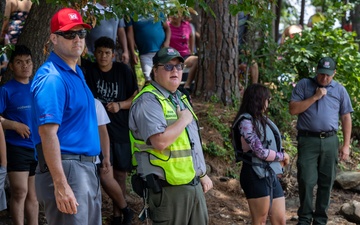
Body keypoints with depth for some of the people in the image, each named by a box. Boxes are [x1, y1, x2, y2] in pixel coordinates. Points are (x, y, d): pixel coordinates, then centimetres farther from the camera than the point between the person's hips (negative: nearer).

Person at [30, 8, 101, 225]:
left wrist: (91, 169, 19)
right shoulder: (52, 77, -16)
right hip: (66, 168, -10)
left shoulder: (77, 72, 15)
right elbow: (48, 133, -23)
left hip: (87, 167, 10)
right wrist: (60, 185, -28)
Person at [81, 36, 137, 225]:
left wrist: (120, 105, -15)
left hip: (121, 130, 1)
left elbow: (135, 98, 1)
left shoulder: (124, 71, 0)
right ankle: (124, 209, 8)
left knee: (120, 174, 9)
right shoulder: (88, 69, -1)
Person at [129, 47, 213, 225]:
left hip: (194, 184, 9)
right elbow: (160, 141, -28)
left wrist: (203, 174, 21)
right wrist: (184, 119, -15)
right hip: (168, 188, -9)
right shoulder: (148, 101, -14)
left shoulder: (180, 98, 17)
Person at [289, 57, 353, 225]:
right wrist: (315, 97, -11)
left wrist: (346, 145, 4)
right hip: (308, 140, -2)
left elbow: (346, 118, 10)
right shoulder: (303, 85, 3)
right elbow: (293, 109, -4)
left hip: (330, 141, 2)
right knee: (306, 181, -5)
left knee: (326, 183, 6)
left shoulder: (340, 90, 9)